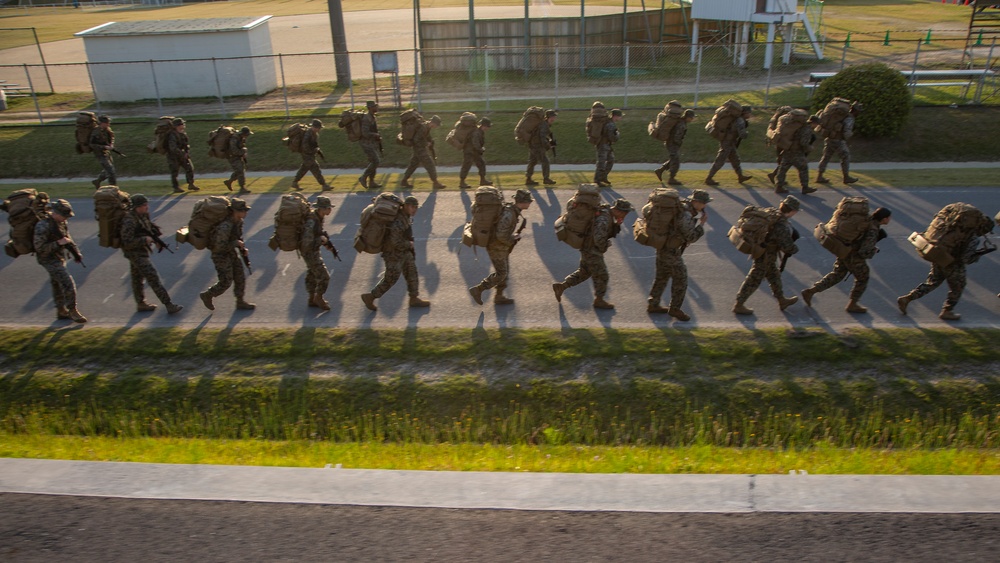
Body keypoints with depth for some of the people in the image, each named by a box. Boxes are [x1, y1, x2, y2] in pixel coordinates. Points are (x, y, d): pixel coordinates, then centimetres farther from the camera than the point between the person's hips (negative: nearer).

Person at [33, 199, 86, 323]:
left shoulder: (61, 222, 1)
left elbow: (67, 238, 15)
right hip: (50, 260, -9)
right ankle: (72, 311, -1)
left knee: (57, 284, 19)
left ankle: (61, 311, 30)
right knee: (68, 284, -12)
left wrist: (76, 253, 8)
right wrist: (58, 243, -27)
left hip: (59, 258, 9)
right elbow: (39, 248, -23)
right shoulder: (43, 226, -24)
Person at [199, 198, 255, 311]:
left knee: (240, 278, 11)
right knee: (226, 282, 1)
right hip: (221, 255, -8)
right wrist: (236, 243, -26)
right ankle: (207, 295, 26)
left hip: (232, 252, 8)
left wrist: (242, 248, 2)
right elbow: (220, 247, -33)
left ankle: (240, 302, 27)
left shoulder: (239, 221, -7)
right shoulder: (225, 226, -34)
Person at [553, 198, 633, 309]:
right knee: (601, 275, 5)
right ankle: (599, 300, 22)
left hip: (588, 249, 10)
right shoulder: (604, 219, -27)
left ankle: (561, 286, 22)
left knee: (583, 273, 21)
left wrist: (617, 225, -8)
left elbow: (611, 234, 11)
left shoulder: (609, 215, 5)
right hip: (592, 251, -10)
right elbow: (599, 239, -34)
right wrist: (605, 246, -14)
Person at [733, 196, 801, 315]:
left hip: (760, 247, 9)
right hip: (765, 255, -9)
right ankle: (738, 305, 17)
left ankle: (782, 300, 41)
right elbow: (787, 247, -28)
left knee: (774, 275, 24)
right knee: (755, 279, 5)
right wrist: (795, 249, -5)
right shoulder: (782, 227, -32)